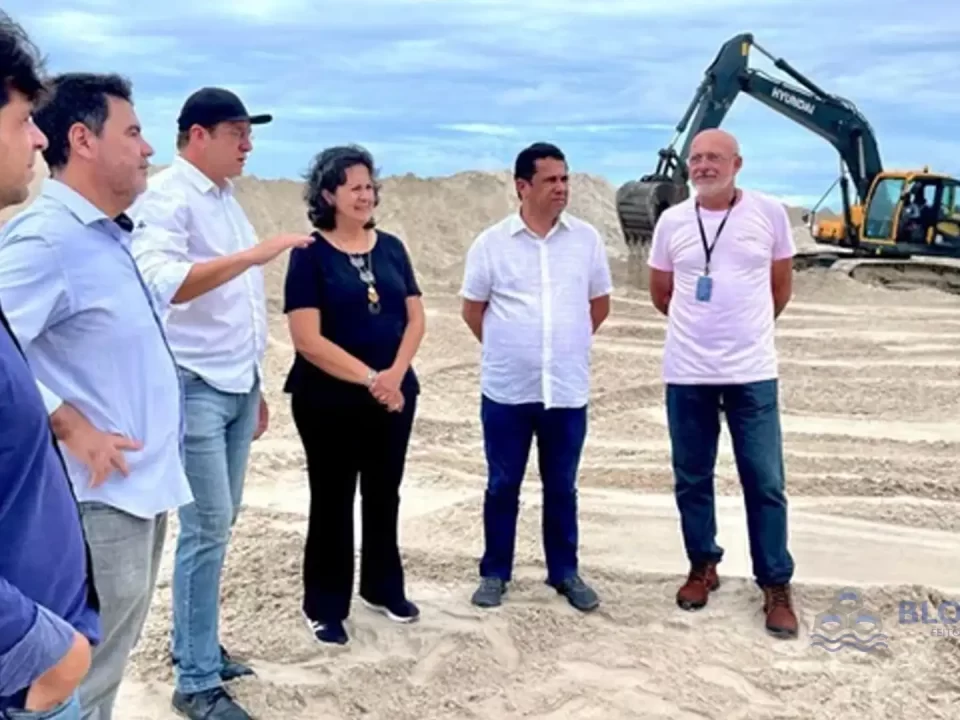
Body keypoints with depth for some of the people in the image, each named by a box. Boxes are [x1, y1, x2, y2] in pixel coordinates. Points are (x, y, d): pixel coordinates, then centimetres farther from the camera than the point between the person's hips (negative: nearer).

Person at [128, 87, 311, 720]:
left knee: (218, 524, 13)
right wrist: (253, 254, -30)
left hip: (237, 386, 8)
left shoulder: (226, 200, 16)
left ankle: (194, 645, 27)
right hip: (195, 388, -8)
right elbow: (162, 283, -27)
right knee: (208, 529, -6)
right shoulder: (165, 196, -10)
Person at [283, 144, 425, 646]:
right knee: (333, 499, 5)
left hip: (395, 394, 5)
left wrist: (394, 374, -11)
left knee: (384, 494, 16)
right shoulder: (310, 254, -10)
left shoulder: (391, 248, 6)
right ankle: (324, 606, 18)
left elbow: (415, 318, 5)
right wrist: (369, 378, -18)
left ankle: (383, 588, 33)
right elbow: (307, 339, -16)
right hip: (329, 400, -5)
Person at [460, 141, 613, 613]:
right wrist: (508, 349, 9)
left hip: (568, 390, 1)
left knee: (561, 487, 12)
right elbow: (472, 309, 5)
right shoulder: (490, 243, -5)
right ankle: (495, 573, 24)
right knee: (502, 486, 9)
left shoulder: (587, 239, 0)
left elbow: (599, 305, 11)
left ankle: (565, 572, 26)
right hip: (506, 390, -1)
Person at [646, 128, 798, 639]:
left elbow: (781, 285, 10)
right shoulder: (672, 221, 1)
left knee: (764, 481, 2)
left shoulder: (769, 213, -2)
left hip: (752, 372, -1)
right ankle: (703, 566, 28)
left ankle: (776, 586, 13)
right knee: (692, 479, 10)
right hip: (687, 373, 2)